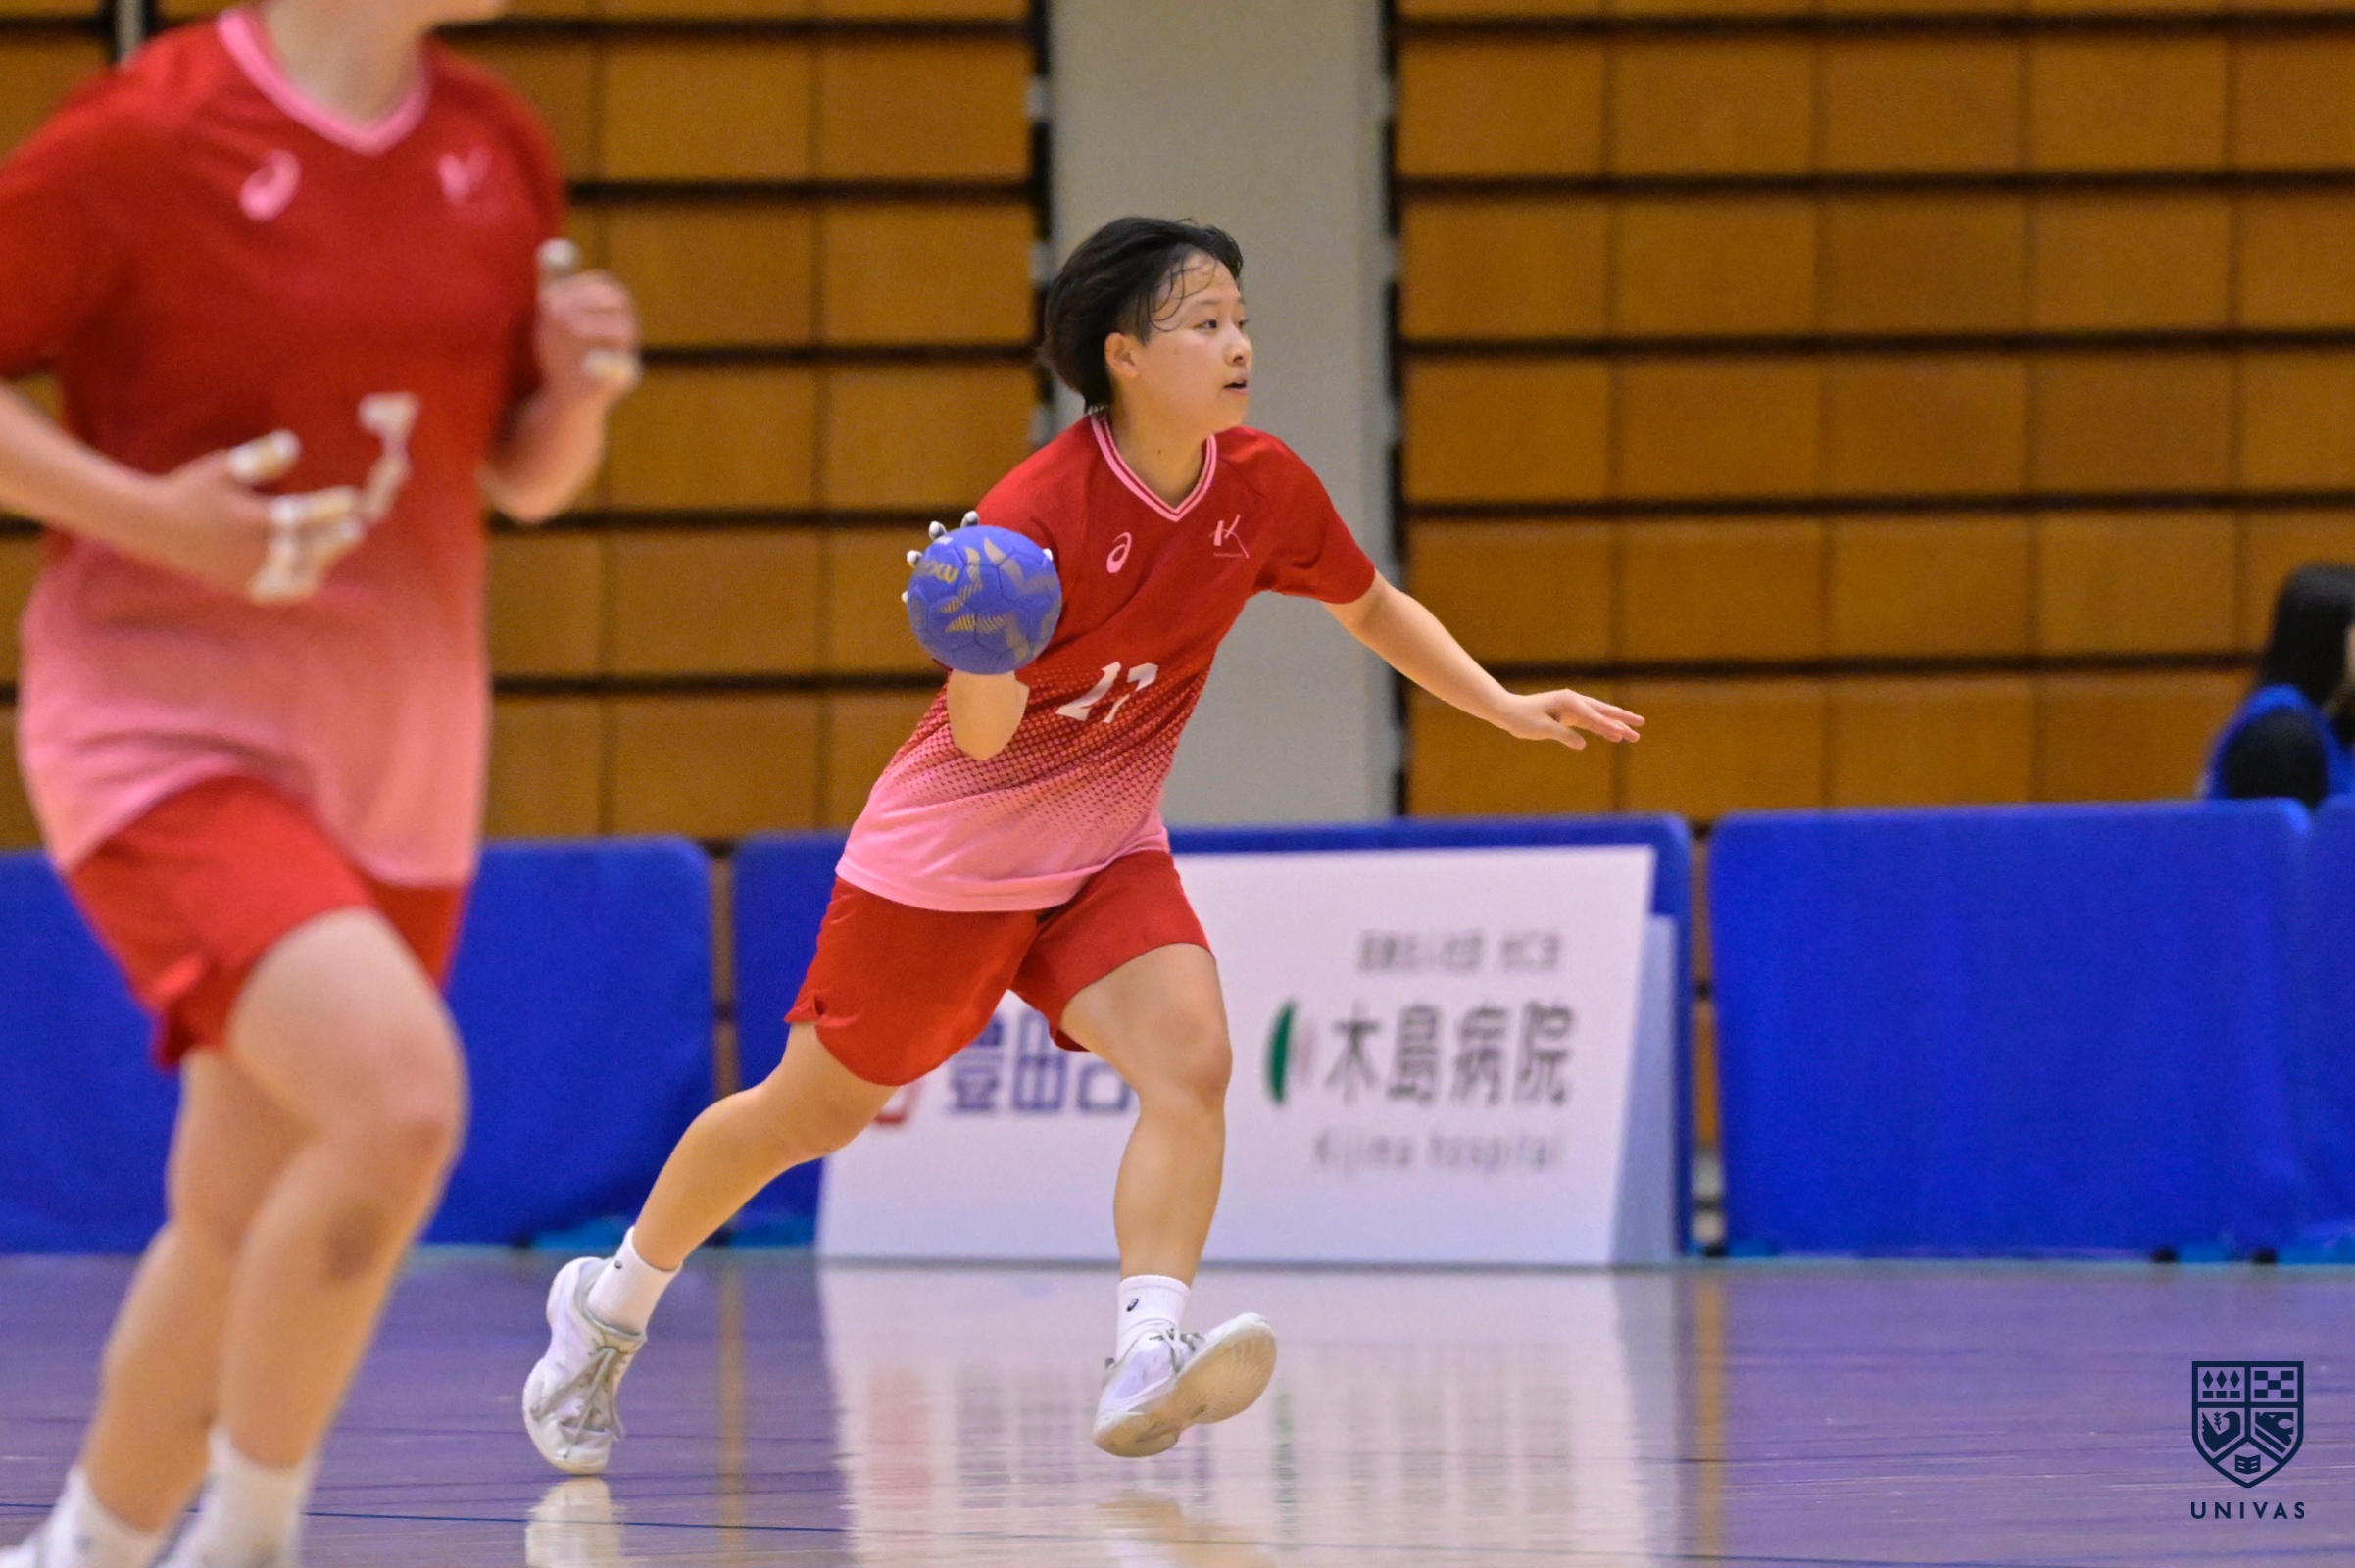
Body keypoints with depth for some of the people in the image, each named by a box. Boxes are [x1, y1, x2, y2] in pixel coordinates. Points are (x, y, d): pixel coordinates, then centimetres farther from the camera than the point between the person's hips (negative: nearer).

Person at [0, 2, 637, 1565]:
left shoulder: (499, 147, 7)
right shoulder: (151, 134, -11)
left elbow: (527, 479, 18)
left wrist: (577, 390, -4)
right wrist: (149, 517, -19)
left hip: (397, 759, 6)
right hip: (166, 720, -6)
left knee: (246, 1234, 9)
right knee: (399, 1095, -27)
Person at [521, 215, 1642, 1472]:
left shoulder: (1263, 489, -8)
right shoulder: (1039, 512, -25)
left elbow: (1371, 608, 12)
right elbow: (980, 734, -21)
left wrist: (1507, 708, 3)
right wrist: (987, 656, -43)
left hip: (1106, 852, 4)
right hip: (948, 854, -4)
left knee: (1190, 1058, -25)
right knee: (810, 1113, 9)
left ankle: (1146, 1366, -34)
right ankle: (609, 1304, 32)